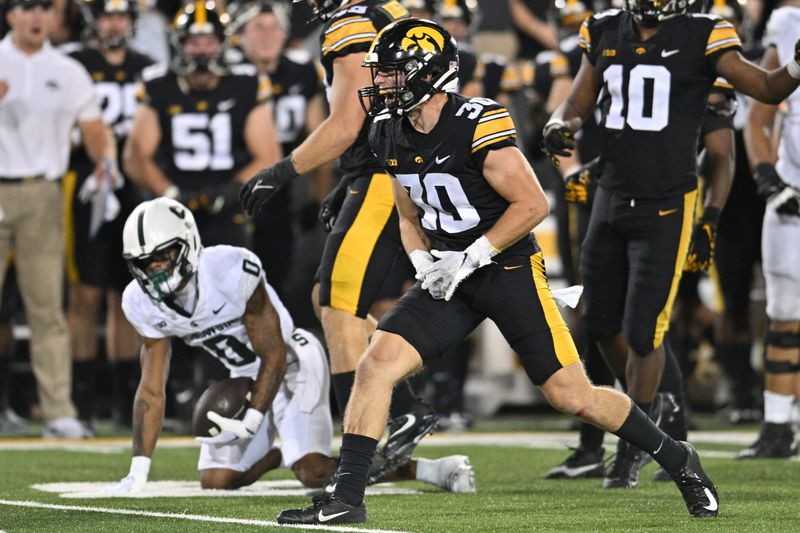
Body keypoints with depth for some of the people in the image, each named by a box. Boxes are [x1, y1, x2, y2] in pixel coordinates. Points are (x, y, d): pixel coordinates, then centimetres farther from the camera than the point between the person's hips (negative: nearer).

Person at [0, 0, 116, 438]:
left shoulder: (68, 72, 13)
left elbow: (92, 127, 11)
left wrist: (105, 159, -9)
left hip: (41, 195, 2)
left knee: (47, 306, 0)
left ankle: (59, 412, -1)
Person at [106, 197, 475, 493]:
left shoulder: (232, 271, -31)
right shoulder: (142, 303, -11)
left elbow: (274, 358, -22)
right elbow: (151, 390, -5)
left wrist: (251, 423, -28)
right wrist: (138, 472, -11)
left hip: (291, 363, -7)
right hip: (245, 378, 7)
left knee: (315, 474, -25)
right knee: (215, 482, 1)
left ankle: (429, 470, -13)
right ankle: (285, 454, 29)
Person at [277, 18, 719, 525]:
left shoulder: (478, 123, -19)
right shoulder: (392, 135, 4)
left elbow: (533, 204, -17)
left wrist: (471, 256, -18)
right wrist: (425, 263, -2)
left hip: (510, 270, -6)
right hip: (449, 277, 6)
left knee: (572, 396, -3)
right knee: (377, 362, -12)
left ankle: (679, 461, 19)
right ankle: (347, 498, -6)